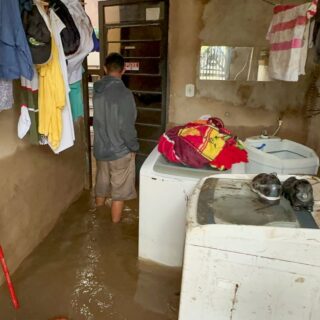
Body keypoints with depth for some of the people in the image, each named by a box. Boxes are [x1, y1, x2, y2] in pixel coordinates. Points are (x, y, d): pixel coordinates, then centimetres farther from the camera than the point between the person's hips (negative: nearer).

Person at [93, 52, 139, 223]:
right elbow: (126, 127, -21)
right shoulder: (124, 93, -22)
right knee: (119, 192, 9)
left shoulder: (97, 90, 0)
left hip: (100, 148, 7)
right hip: (120, 151, -7)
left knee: (101, 187, 23)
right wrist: (134, 147, -8)